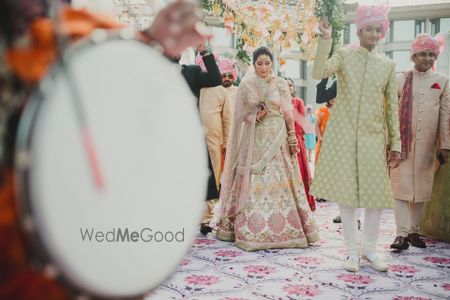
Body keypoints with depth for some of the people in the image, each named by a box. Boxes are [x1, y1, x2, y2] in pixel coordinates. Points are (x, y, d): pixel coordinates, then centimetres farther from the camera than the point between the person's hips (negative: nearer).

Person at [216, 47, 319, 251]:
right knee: (254, 184, -3)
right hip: (255, 141, 0)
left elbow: (288, 114, 5)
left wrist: (292, 137, 0)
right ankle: (252, 230, 1)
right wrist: (255, 117, -11)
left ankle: (282, 227, 4)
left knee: (279, 183, -2)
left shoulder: (281, 84, 5)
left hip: (277, 139, 0)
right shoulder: (245, 86, 5)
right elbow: (241, 115, 8)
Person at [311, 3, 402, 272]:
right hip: (344, 134, -2)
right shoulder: (344, 55, 2)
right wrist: (326, 39, -22)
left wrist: (396, 143, 5)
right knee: (347, 192, 2)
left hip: (373, 136, 2)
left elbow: (392, 106, 8)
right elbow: (318, 73, -17)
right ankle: (352, 250, 13)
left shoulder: (388, 65, 8)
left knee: (375, 193, 2)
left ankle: (371, 249, 17)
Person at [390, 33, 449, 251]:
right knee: (402, 185, -5)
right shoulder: (401, 79, 4)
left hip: (427, 144, 2)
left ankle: (414, 231, 17)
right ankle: (402, 233, -4)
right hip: (403, 141, -2)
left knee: (422, 187, 7)